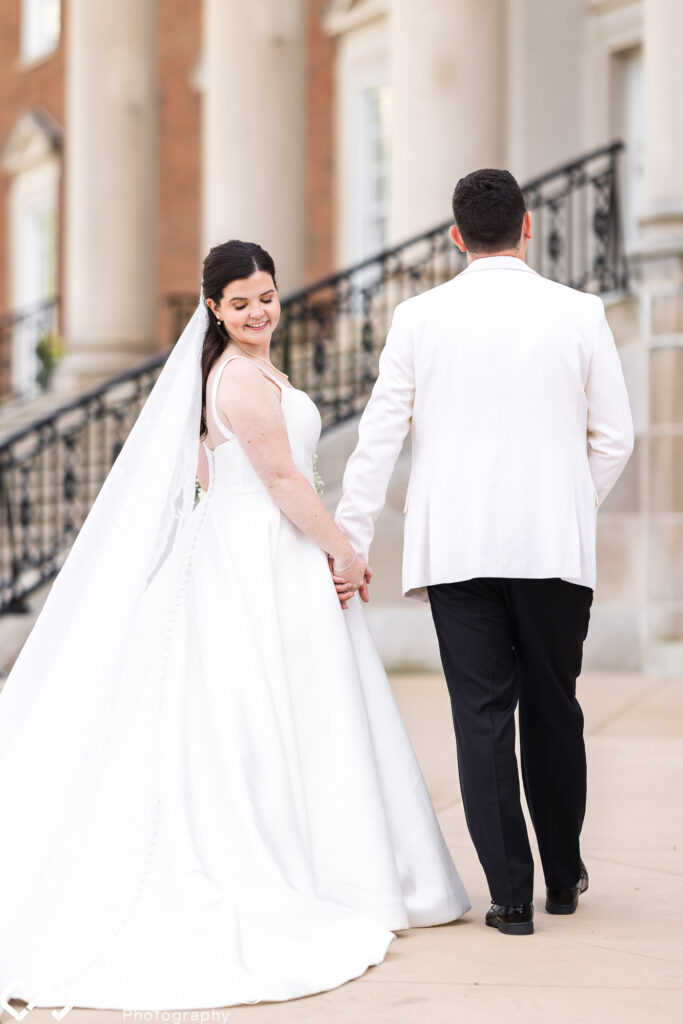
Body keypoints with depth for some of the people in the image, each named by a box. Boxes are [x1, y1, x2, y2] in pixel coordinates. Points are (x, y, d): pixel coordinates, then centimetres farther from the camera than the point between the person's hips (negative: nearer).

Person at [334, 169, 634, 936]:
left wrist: (350, 542, 5)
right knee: (553, 709, 14)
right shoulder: (579, 313, -1)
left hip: (455, 548, 0)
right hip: (553, 543, 1)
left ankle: (510, 894, 4)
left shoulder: (418, 318, -1)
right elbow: (614, 437, 3)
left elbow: (379, 436, 0)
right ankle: (564, 876, 28)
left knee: (482, 715, 4)